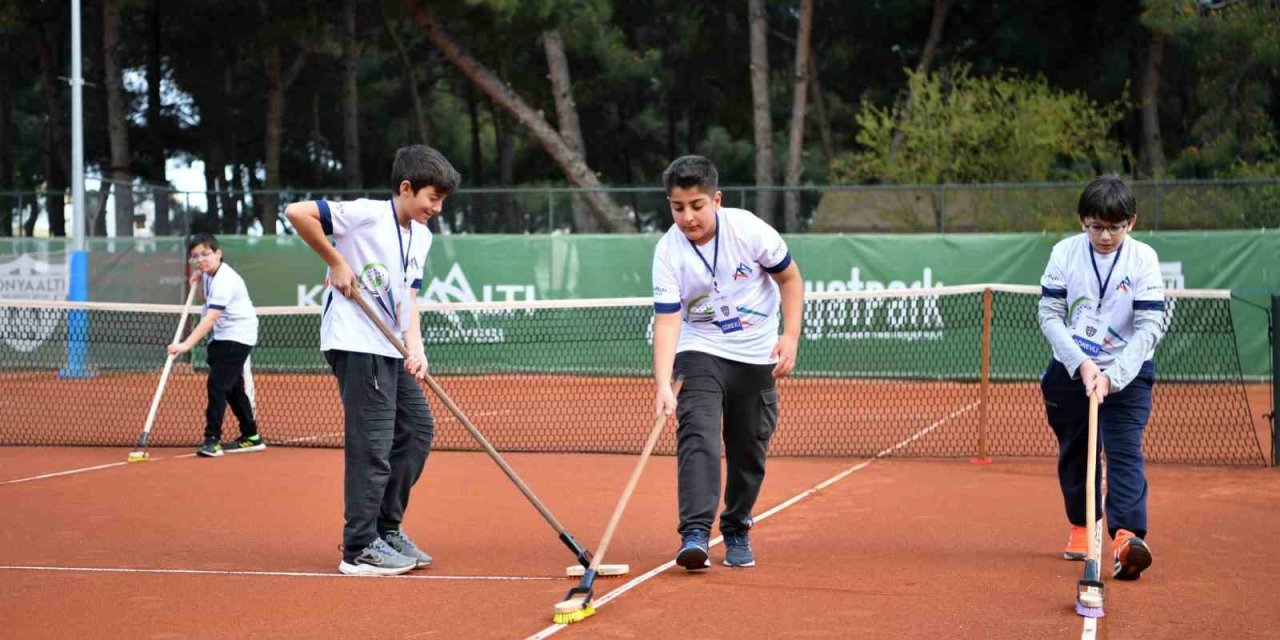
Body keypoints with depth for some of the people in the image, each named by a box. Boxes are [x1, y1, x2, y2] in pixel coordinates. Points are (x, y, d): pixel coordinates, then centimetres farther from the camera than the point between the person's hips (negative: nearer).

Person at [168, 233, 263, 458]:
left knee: (217, 383, -17)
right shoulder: (208, 274, 4)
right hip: (222, 336, 10)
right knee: (233, 387, 15)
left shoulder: (224, 281, -25)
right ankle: (251, 437, 25)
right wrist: (196, 283, 4)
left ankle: (212, 439, -16)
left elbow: (210, 319, -36)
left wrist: (187, 344, -46)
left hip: (237, 335, -10)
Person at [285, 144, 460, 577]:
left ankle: (386, 530, 24)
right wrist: (337, 263, -15)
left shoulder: (421, 237, 12)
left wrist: (415, 348, -8)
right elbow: (296, 212, -18)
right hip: (356, 344, -9)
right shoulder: (366, 214, -13)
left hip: (390, 350, 9)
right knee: (372, 443, -9)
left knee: (418, 428, 12)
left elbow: (407, 299, 8)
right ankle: (359, 549, -1)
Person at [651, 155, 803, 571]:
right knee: (698, 438, -21)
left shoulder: (748, 229, -16)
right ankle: (695, 533, -27)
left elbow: (790, 278, -1)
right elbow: (667, 321, -20)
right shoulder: (668, 253, -16)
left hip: (757, 357, 1)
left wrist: (790, 336, -11)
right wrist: (663, 385, -32)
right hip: (700, 352, -1)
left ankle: (736, 532, 26)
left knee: (749, 451, 7)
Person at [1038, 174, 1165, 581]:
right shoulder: (1065, 253, -7)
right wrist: (1081, 364, -21)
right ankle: (1082, 528, 31)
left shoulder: (1144, 259, -11)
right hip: (1071, 369, 2)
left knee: (1125, 452, -17)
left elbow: (1150, 327, -15)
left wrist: (1113, 375, -26)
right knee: (1074, 453, 12)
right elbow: (1049, 316, -9)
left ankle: (1128, 536, -27)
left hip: (1127, 372, -2)